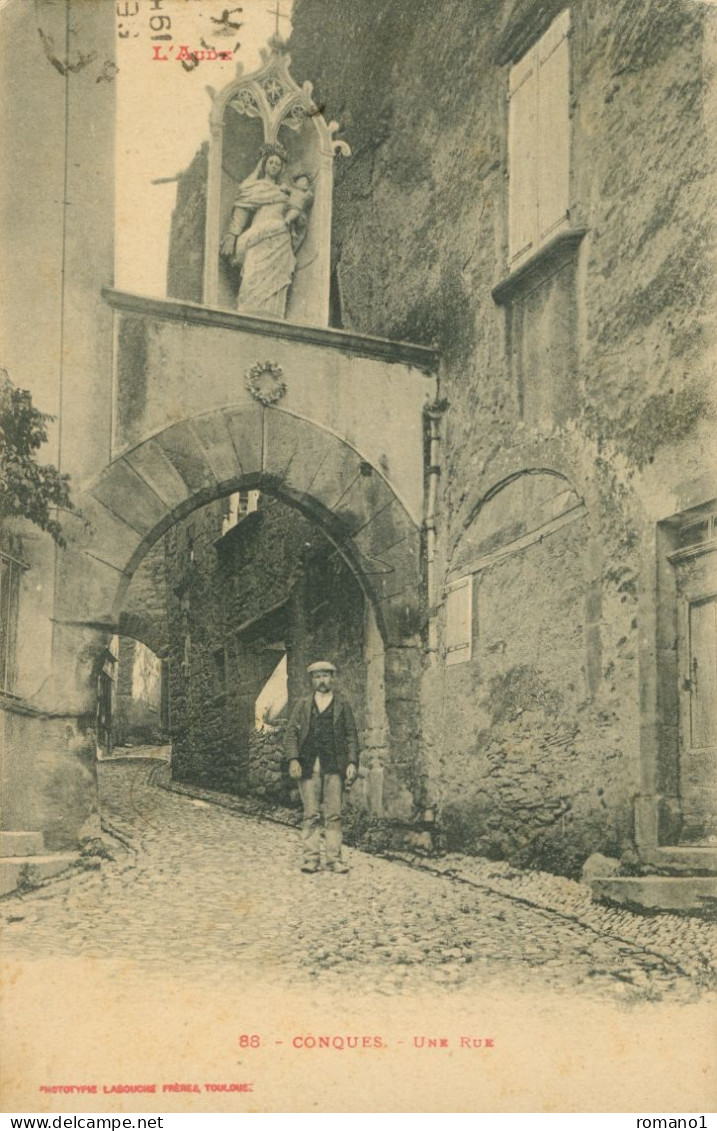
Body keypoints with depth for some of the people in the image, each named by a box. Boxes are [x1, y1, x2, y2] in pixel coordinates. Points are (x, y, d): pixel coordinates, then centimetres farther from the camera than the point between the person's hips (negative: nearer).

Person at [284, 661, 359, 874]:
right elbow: (291, 732, 8)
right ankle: (311, 858, 4)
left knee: (334, 815, -2)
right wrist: (293, 759, -5)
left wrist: (352, 763, -1)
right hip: (308, 765, 0)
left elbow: (351, 736, 10)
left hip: (334, 766, 0)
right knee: (311, 815, 0)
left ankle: (334, 859, 2)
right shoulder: (303, 705, 13)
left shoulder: (342, 705, 12)